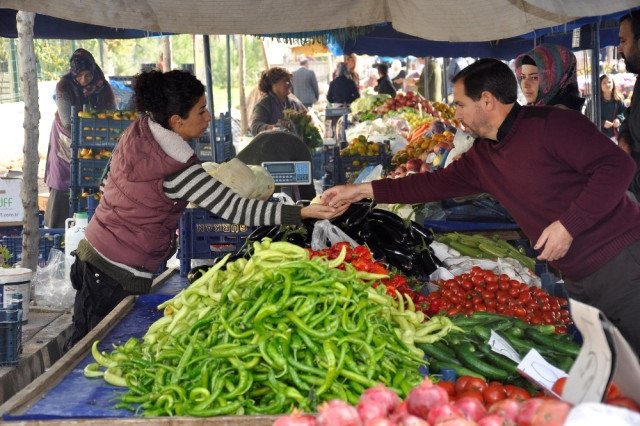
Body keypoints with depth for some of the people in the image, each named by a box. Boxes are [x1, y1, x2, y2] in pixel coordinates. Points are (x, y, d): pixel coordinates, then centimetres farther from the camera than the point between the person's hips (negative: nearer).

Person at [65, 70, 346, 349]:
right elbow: (234, 210, -27)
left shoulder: (138, 131, -2)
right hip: (120, 276, -8)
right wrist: (304, 212, -31)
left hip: (93, 250, 8)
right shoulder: (176, 170, -26)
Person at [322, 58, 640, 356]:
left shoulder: (552, 124, -13)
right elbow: (436, 183, 18)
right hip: (577, 281, 7)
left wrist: (568, 223, -24)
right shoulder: (482, 156, 10)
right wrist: (362, 191, 16)